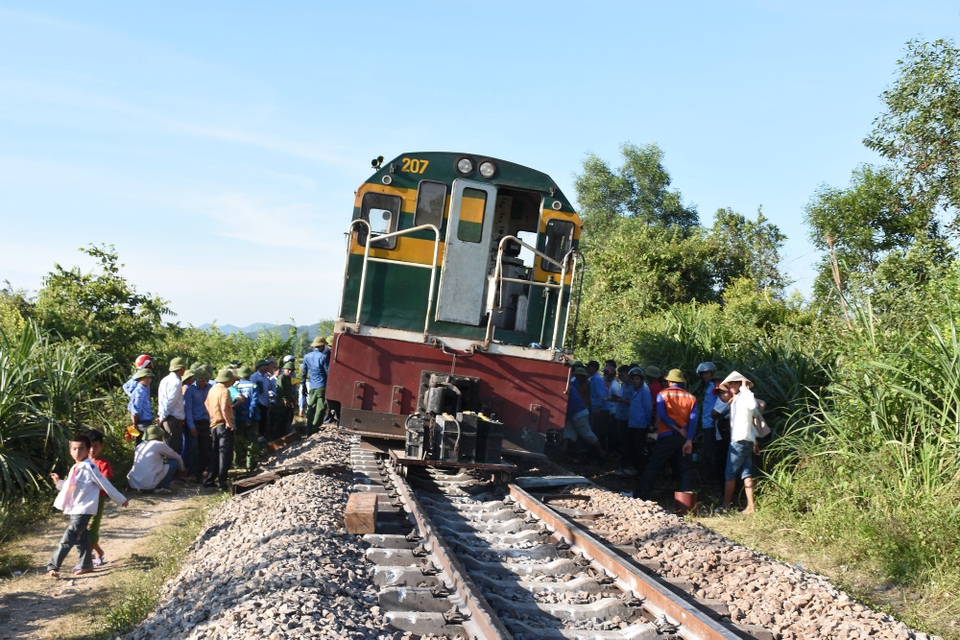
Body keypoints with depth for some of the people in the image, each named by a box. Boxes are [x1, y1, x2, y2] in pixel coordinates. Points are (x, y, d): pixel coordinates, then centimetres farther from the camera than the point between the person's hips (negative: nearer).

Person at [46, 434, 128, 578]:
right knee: (80, 538, 15)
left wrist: (121, 500, -5)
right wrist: (59, 482, 18)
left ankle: (53, 566, -14)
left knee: (68, 538, -13)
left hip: (84, 510, -9)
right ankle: (86, 564, 24)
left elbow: (106, 485, -9)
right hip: (74, 509, 9)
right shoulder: (74, 468, 13)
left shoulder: (89, 467, -13)